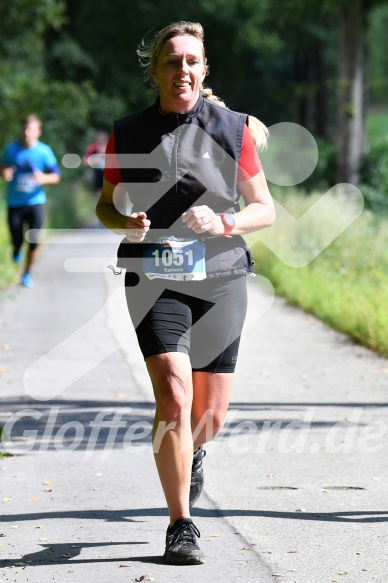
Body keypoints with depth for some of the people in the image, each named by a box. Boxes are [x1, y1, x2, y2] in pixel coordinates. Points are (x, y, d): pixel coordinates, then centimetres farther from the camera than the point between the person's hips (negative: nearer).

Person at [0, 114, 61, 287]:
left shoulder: (44, 151, -7)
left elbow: (56, 176, -2)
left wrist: (44, 178, -24)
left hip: (36, 202, -1)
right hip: (14, 203, 1)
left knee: (34, 241, -7)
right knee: (17, 240, 1)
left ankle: (27, 273, 16)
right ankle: (17, 249, 41)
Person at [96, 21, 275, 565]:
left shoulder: (232, 129, 2)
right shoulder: (127, 135, 3)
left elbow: (265, 208, 8)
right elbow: (106, 203, 15)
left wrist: (225, 223, -13)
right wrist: (125, 222, -8)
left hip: (220, 279, 1)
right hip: (156, 280, -1)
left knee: (211, 413, 7)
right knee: (174, 396, -19)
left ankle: (192, 453, 46)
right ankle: (180, 526, -9)